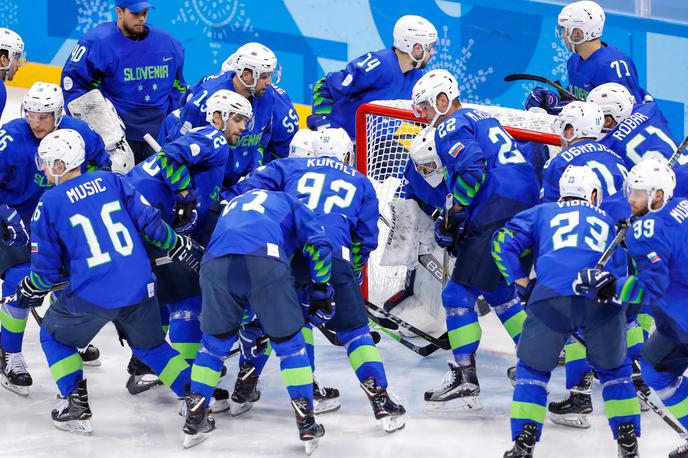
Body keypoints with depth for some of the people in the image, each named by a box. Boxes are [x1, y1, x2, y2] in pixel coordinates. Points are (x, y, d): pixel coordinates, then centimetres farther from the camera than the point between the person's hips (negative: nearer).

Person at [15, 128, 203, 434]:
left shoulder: (48, 204, -2)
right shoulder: (109, 181, 7)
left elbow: (46, 268, 3)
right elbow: (149, 220, 7)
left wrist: (30, 291, 22)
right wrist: (182, 248, 20)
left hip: (92, 296, -4)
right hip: (140, 289, 4)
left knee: (53, 336, 22)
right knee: (150, 344, 27)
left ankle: (75, 406, 13)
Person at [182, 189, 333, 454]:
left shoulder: (232, 204, 43)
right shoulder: (288, 202, 32)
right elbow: (318, 244, 15)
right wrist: (321, 291, 23)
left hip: (215, 264, 3)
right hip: (266, 263, -3)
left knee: (214, 343, 23)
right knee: (289, 344, 14)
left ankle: (195, 421, 25)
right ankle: (307, 425, 12)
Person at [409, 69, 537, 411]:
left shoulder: (451, 127, -3)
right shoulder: (481, 119, 27)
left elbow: (472, 168, -21)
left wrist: (454, 214, -7)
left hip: (498, 219, -10)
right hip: (528, 210, 10)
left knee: (458, 295, -6)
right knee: (499, 290, 26)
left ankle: (465, 380, -7)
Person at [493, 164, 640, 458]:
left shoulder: (542, 213, 28)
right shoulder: (608, 221, 33)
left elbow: (504, 243, 16)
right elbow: (624, 268, 30)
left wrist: (521, 282, 21)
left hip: (552, 298, -1)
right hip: (603, 300, 1)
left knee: (533, 368, 17)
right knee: (614, 370, 23)